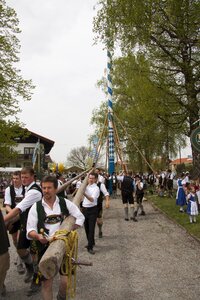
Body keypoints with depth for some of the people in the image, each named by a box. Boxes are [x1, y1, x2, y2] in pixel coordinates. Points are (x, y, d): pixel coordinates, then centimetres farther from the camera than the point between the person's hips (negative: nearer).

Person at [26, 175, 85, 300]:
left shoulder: (65, 203, -1)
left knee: (67, 280, 2)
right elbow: (30, 231, -3)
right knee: (46, 281, 7)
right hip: (45, 247, 0)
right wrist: (38, 236, -25)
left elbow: (80, 217, 4)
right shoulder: (36, 207, -3)